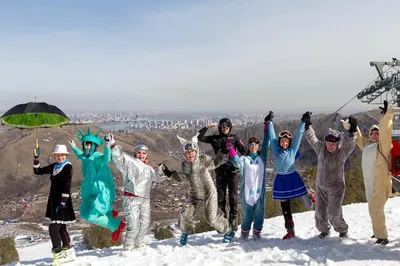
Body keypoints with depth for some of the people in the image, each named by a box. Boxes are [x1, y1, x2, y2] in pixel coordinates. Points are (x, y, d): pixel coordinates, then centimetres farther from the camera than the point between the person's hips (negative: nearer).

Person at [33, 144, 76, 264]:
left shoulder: (68, 167, -12)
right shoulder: (54, 166, 9)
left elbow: (67, 186, -19)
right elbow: (37, 171, 13)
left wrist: (62, 203, -22)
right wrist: (36, 157, 1)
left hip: (62, 203, -8)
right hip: (54, 201, 8)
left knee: (53, 229, -11)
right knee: (60, 228, 15)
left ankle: (58, 255, -2)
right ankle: (70, 253, 27)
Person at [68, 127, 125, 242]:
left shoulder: (97, 156, -15)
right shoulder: (86, 157, 9)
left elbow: (106, 159, -40)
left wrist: (107, 147, -55)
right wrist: (74, 148, 44)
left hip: (102, 191, -10)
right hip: (91, 192, 10)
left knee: (91, 216, -16)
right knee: (84, 213, 18)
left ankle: (118, 225, 2)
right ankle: (110, 213, 33)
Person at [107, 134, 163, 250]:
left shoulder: (149, 169, 23)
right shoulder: (130, 162, 1)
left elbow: (156, 178, 45)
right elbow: (119, 156, -17)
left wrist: (160, 172, 33)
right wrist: (113, 145, -30)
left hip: (145, 199, 8)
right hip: (132, 198, -8)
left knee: (144, 223, 16)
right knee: (133, 225, -12)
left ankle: (138, 244, 36)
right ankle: (128, 248, 3)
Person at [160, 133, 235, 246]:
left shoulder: (203, 159, -16)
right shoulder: (184, 165, -3)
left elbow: (214, 163, 0)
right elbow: (181, 177, 15)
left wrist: (222, 154, -15)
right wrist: (168, 172, 10)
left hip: (209, 194, -3)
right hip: (195, 195, 4)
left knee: (212, 219, -3)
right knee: (185, 214, -11)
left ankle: (228, 232, 23)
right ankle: (184, 233, 20)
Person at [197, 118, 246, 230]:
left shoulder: (234, 138, 6)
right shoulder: (215, 138, 10)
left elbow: (243, 150, -3)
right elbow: (199, 137, 4)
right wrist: (207, 127, -6)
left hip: (233, 171, -2)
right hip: (220, 171, 2)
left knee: (233, 197, 0)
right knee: (220, 197, 6)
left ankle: (233, 220, 8)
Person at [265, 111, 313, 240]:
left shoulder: (293, 150, -5)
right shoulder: (276, 149, -2)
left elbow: (299, 135, -6)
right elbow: (271, 135, 0)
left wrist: (303, 122, -8)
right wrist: (269, 122, -1)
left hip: (293, 178, -1)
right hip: (280, 180, 2)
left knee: (308, 205, 3)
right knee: (285, 206, 8)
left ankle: (310, 194, 40)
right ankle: (290, 230, 21)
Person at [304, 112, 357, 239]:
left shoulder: (342, 152, -9)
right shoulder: (321, 149, 1)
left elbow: (350, 143, -25)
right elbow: (311, 138, 7)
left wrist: (352, 130, -36)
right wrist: (308, 124, 4)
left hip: (336, 188, -4)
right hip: (320, 187, 4)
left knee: (334, 213, -8)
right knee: (320, 212, 9)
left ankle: (343, 230, 20)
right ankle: (324, 229, 35)